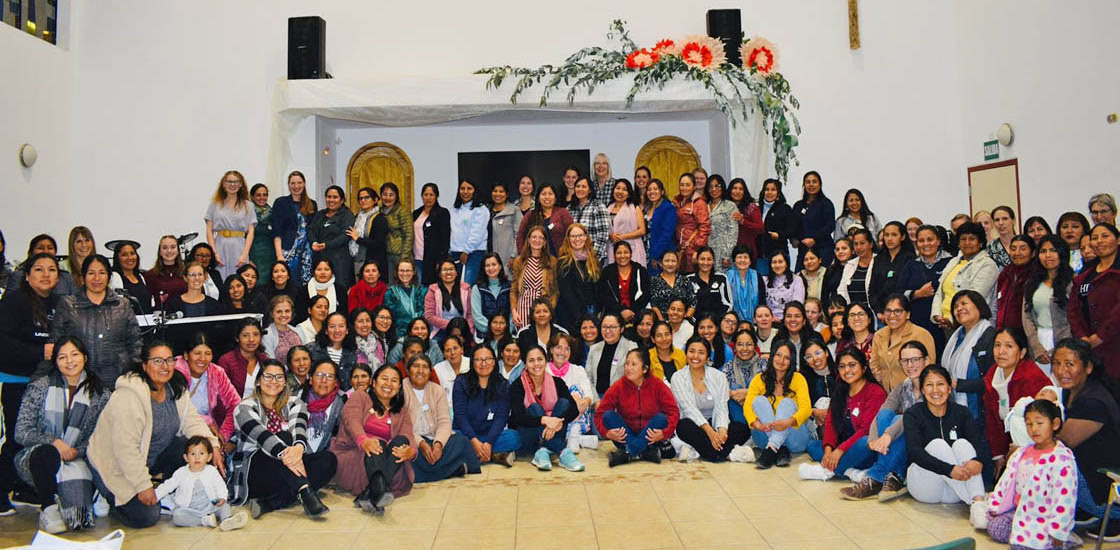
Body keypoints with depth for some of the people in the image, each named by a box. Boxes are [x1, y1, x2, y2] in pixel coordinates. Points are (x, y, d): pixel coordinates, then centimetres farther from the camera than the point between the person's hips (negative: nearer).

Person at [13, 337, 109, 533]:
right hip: (36, 459, 0)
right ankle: (48, 508, -16)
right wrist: (54, 442, -20)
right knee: (47, 453, -38)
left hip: (76, 460, 0)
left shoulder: (100, 394, 4)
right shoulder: (39, 387, 0)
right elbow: (21, 432, -4)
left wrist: (76, 452, -15)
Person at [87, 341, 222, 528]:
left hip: (151, 459, 7)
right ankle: (111, 499, 13)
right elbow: (125, 447, -29)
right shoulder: (129, 395, -27)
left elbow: (192, 421, 0)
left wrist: (212, 445, -18)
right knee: (146, 517, -16)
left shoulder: (176, 390, -2)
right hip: (115, 467, -7)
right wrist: (143, 486, -27)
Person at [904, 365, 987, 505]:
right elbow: (914, 452, -22)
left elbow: (979, 442, -12)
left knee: (962, 443, -22)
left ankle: (979, 499, -40)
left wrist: (978, 461, -37)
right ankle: (974, 504, -33)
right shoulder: (912, 414, -6)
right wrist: (949, 470, -37)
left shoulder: (961, 412, 3)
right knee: (938, 444, -26)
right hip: (924, 487, -2)